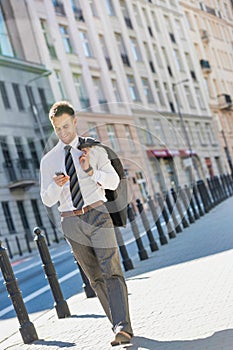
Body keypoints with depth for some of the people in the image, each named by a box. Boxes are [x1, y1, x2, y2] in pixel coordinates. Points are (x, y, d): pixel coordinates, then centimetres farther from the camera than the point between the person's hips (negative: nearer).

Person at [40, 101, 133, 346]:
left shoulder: (93, 150, 5)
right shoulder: (48, 160, 8)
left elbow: (113, 181, -3)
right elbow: (47, 200, 6)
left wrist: (90, 171, -20)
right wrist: (56, 185, -16)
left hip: (96, 214, -2)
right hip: (71, 222, 2)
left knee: (111, 272, -12)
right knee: (95, 278, 6)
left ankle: (123, 327, -16)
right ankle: (118, 326, 13)